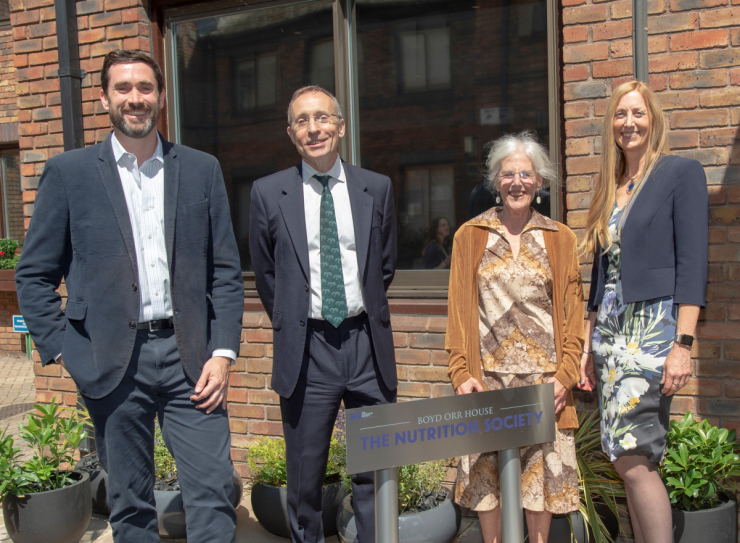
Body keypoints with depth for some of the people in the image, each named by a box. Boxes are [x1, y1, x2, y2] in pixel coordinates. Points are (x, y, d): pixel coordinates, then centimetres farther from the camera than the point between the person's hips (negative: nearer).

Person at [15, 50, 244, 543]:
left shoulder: (202, 170, 7)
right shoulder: (68, 173, 4)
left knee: (215, 495, -2)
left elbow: (226, 271, 6)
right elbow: (34, 275, 7)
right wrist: (61, 349, -2)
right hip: (112, 361, 0)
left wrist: (223, 353, -2)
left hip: (189, 355, 1)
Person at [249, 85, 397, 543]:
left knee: (375, 476, 10)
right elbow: (265, 274, 10)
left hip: (368, 344, 1)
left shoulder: (377, 188, 4)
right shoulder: (269, 193, 1)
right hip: (306, 350, -1)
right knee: (304, 483, 10)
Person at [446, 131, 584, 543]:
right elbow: (459, 312, 5)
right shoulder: (470, 236, 7)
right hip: (488, 377, 0)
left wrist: (565, 375, -3)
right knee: (486, 475, 3)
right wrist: (462, 372, -3)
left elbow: (573, 313, 7)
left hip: (544, 379, 0)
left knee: (542, 470, 5)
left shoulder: (560, 239, 9)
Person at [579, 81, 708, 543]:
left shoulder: (681, 172, -2)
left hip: (654, 324, -6)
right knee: (638, 461, 9)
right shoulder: (609, 188, 17)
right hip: (610, 330, 6)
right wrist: (589, 345, 16)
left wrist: (683, 343, -18)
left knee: (631, 458, -12)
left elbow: (692, 262, -10)